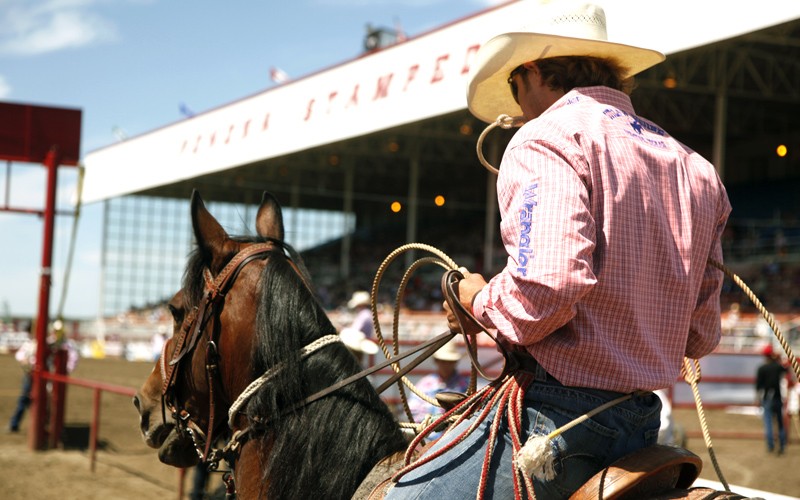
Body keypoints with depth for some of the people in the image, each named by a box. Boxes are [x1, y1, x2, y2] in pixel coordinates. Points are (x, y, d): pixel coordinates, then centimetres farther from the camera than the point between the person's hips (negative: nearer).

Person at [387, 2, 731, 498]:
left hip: (557, 414, -8)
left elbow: (547, 286, -26)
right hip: (644, 420, 9)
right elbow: (701, 336, 16)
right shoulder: (696, 168, 16)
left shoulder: (548, 137, -9)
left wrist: (480, 300, -6)